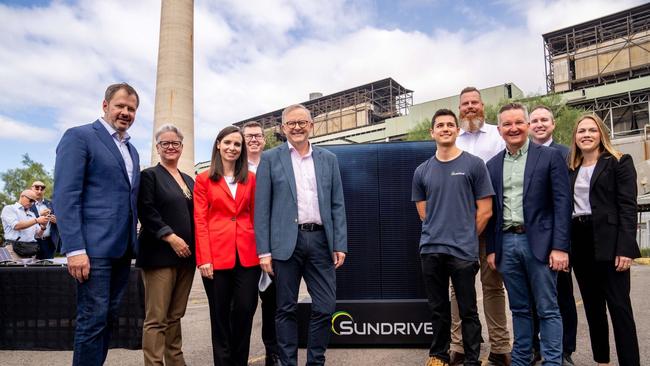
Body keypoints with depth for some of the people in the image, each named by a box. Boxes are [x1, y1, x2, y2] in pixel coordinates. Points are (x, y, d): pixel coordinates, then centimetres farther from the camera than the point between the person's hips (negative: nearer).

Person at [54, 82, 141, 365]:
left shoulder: (132, 150, 18)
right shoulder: (79, 137, -5)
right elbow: (65, 197, -13)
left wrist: (133, 241, 13)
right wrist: (74, 249, -19)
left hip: (122, 248, 7)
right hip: (94, 247, -7)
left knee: (109, 318, 14)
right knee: (93, 319, -3)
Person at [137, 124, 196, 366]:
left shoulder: (188, 180, 19)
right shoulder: (149, 175, 1)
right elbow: (146, 212, -10)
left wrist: (195, 246, 8)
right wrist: (171, 238, -17)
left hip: (186, 255, 6)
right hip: (160, 254, -6)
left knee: (175, 316, 12)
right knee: (156, 318, -4)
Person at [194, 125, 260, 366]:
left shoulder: (251, 178, 11)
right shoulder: (204, 179, 5)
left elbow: (255, 216, 11)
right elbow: (200, 220, -1)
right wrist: (204, 258, -10)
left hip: (247, 254, 2)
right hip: (216, 255, -1)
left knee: (245, 310, 3)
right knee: (220, 315, 8)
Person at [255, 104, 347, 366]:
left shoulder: (328, 159, 12)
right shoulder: (270, 159, 4)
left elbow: (337, 205, 9)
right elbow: (262, 207, 0)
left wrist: (340, 245, 1)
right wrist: (264, 250, -6)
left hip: (321, 240, 2)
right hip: (287, 241, -2)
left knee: (325, 307, 3)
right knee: (286, 308, 7)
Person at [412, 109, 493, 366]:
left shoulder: (473, 165, -1)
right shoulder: (422, 171, 9)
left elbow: (485, 211, -1)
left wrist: (466, 237, 3)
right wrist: (439, 233, 5)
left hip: (463, 251, -3)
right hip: (430, 250, 3)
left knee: (468, 310, 6)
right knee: (438, 308, 14)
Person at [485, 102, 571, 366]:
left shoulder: (550, 156, -1)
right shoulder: (493, 165, 11)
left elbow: (562, 203, -6)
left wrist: (560, 247, -12)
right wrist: (491, 249, 8)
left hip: (538, 242, -4)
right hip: (506, 243, 4)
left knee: (547, 310, 3)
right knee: (519, 309, 14)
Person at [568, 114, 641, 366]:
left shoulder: (619, 163, 0)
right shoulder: (571, 169, 13)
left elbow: (628, 206, -8)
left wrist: (625, 248, -16)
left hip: (608, 241, -5)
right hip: (579, 242, 5)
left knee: (619, 305, -3)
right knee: (592, 305, 13)